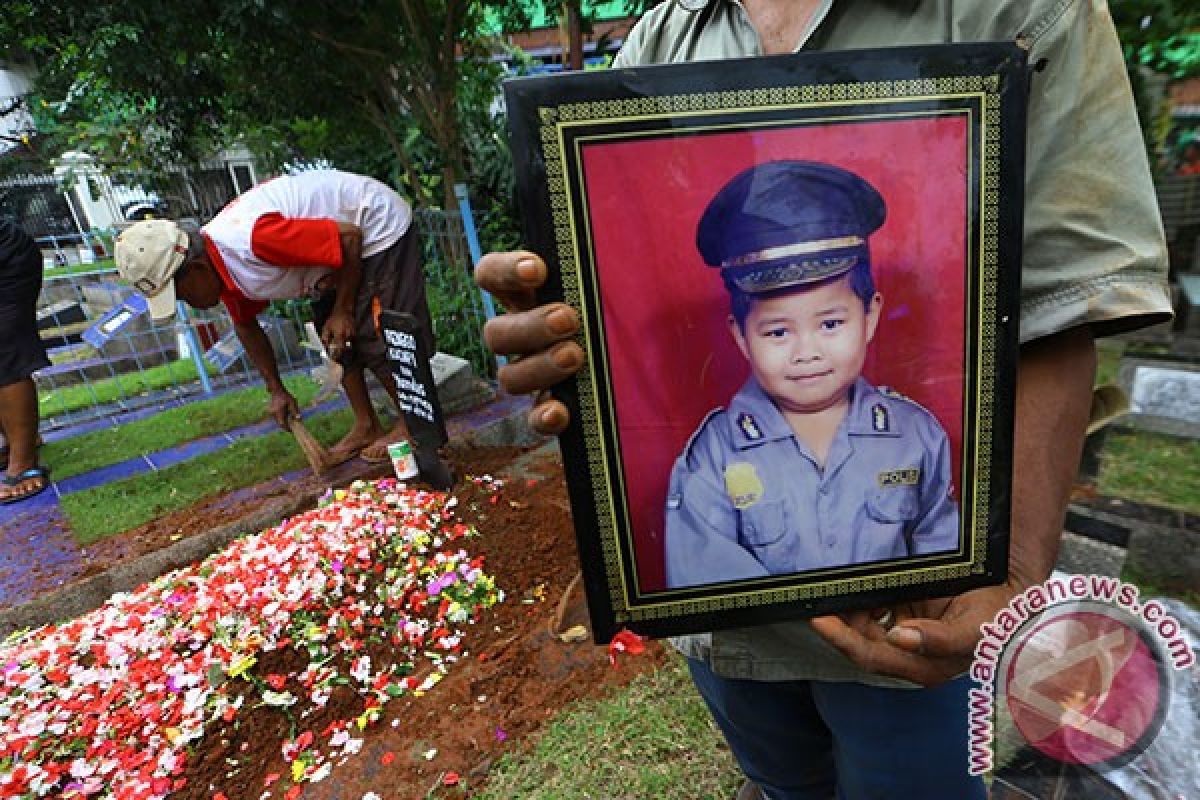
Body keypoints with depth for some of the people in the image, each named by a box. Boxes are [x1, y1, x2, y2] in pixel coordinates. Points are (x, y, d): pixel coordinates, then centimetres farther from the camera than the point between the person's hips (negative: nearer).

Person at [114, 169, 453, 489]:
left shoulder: (254, 240, -35)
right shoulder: (220, 268, -4)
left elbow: (349, 237, -29)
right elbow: (246, 326, 11)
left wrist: (343, 310, -20)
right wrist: (276, 390, 8)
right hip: (335, 237, 9)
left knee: (374, 337, -11)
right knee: (335, 339, 8)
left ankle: (410, 428, 4)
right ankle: (366, 426, 16)